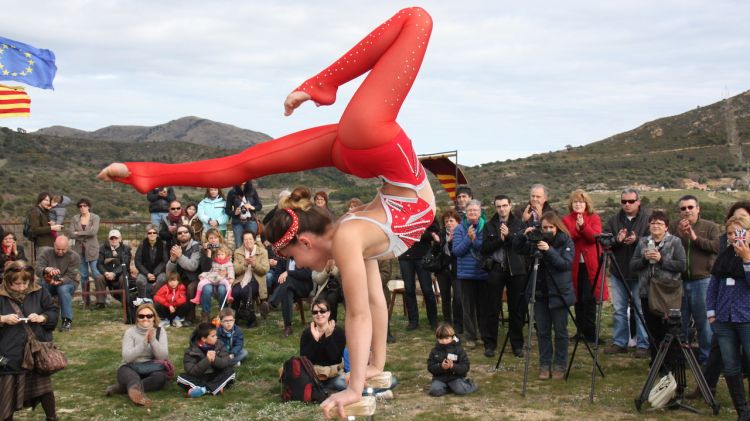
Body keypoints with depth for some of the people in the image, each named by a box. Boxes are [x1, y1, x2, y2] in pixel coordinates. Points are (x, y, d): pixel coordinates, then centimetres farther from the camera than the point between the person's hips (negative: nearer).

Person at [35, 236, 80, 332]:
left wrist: (60, 281, -39)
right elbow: (37, 269, -19)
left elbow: (70, 277, -17)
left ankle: (67, 320, -28)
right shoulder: (46, 253, -7)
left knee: (63, 289, -38)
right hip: (48, 282, 2)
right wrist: (47, 269, -42)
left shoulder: (74, 256, -12)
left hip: (67, 282, -2)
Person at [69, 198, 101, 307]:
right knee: (83, 275, 7)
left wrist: (78, 233, -8)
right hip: (79, 249, 3)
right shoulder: (75, 218, 7)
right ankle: (86, 300, 12)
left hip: (92, 249, -3)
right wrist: (86, 235, -11)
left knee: (96, 273, -7)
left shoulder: (95, 217, -1)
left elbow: (93, 231, -17)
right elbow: (71, 234, -2)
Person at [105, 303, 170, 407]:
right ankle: (139, 394, -73)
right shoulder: (130, 332, -2)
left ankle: (121, 387, -34)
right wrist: (144, 343, -24)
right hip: (130, 368, -2)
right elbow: (127, 357, -15)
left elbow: (163, 357, -10)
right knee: (132, 376, -37)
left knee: (161, 377, -33)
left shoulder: (160, 331, 2)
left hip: (151, 370, 2)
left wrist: (153, 340, -24)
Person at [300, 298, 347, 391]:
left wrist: (328, 337, -25)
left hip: (333, 373, 0)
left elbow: (335, 358, -17)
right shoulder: (307, 333, -1)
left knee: (341, 384, -29)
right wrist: (314, 340, -24)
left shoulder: (339, 331, -6)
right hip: (312, 372, 0)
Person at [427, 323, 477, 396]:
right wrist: (441, 366, -22)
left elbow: (465, 367, -8)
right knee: (434, 391, -25)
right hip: (440, 378, 2)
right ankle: (449, 387, 3)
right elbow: (430, 367, -3)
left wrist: (453, 366, -25)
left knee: (461, 390, -26)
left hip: (456, 377, -1)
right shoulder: (435, 351, 3)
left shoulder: (459, 350, -2)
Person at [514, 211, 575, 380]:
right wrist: (524, 235, -11)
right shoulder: (536, 241, 4)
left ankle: (559, 366, 14)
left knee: (560, 331, 4)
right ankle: (544, 365, 16)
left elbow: (566, 263, -15)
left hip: (558, 292, -3)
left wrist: (549, 250, -26)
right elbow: (517, 248, 7)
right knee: (542, 331, 7)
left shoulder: (566, 241, -5)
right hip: (540, 292, 3)